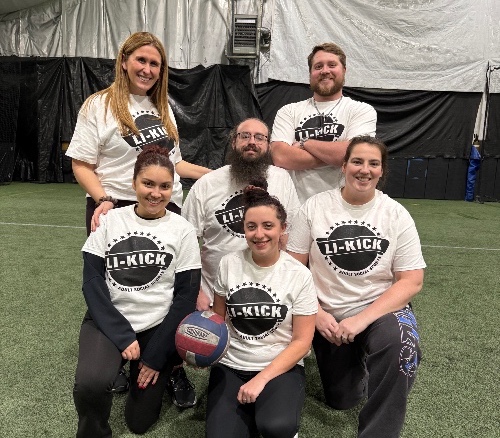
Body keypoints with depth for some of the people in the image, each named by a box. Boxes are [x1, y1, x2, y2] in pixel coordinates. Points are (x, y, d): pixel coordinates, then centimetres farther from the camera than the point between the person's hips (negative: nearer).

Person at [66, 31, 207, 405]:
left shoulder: (162, 108, 15)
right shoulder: (99, 105, -2)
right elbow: (81, 165, -5)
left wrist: (213, 174, 11)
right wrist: (103, 200, -20)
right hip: (116, 211, -4)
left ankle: (174, 369, 18)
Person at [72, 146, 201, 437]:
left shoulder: (183, 231, -5)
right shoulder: (110, 221, -1)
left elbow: (186, 297, -5)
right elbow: (92, 281, -5)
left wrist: (157, 354, -10)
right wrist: (122, 336, -15)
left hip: (158, 327, 0)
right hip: (108, 321, 1)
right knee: (90, 383, -27)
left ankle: (168, 369, 32)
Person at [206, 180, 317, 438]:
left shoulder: (299, 275, -8)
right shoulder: (229, 264, -3)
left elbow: (301, 342, -7)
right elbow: (218, 318, 9)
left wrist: (261, 379, -16)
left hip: (281, 368, -1)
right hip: (231, 365, 2)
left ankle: (270, 414, 5)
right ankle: (250, 414, 12)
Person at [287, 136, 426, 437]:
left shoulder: (397, 215, -8)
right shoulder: (314, 207, -7)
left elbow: (412, 281, -11)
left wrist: (362, 320, -21)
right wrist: (317, 314, -15)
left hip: (381, 309, -1)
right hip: (329, 315, 2)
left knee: (401, 341, -36)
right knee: (340, 400, 11)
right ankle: (357, 361, 43)